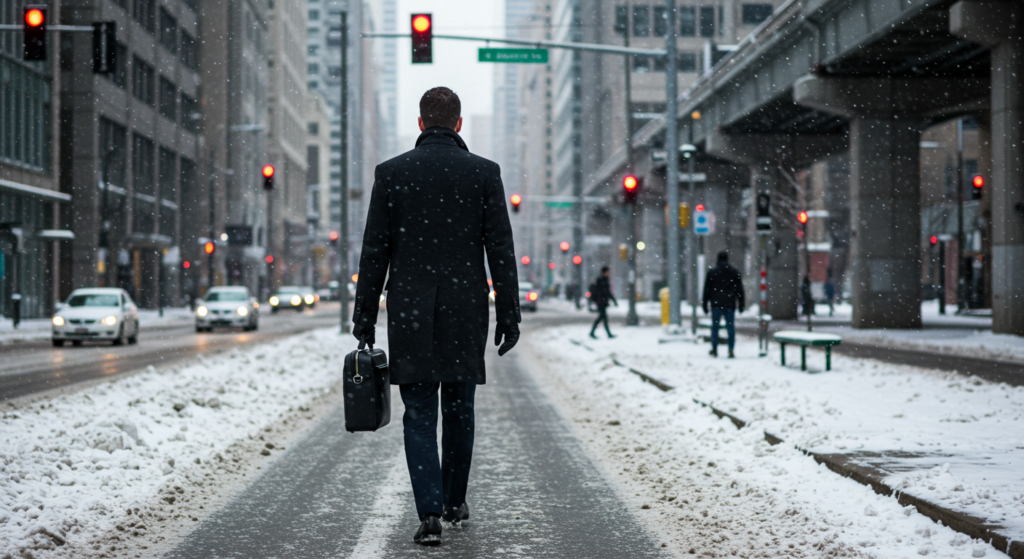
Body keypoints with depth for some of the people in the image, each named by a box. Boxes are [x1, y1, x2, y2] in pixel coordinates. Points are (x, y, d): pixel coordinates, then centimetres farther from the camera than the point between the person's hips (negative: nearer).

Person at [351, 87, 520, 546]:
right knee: (459, 409, 15)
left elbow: (374, 251, 0)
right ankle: (454, 503, 27)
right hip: (466, 313, 1)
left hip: (410, 313, -1)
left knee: (419, 414, 1)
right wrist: (508, 315, 4)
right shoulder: (484, 172, -1)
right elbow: (501, 250, -2)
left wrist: (364, 318, 5)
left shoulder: (391, 172, 0)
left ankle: (430, 514, -10)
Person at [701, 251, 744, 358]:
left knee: (715, 327, 7)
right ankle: (731, 350, -5)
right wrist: (741, 304, 12)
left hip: (716, 305, -1)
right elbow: (740, 289, 7)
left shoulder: (712, 272, 1)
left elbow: (707, 289, 3)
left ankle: (714, 350, 8)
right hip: (730, 305, 1)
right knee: (731, 327, 2)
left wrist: (705, 304, 9)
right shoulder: (734, 272, 5)